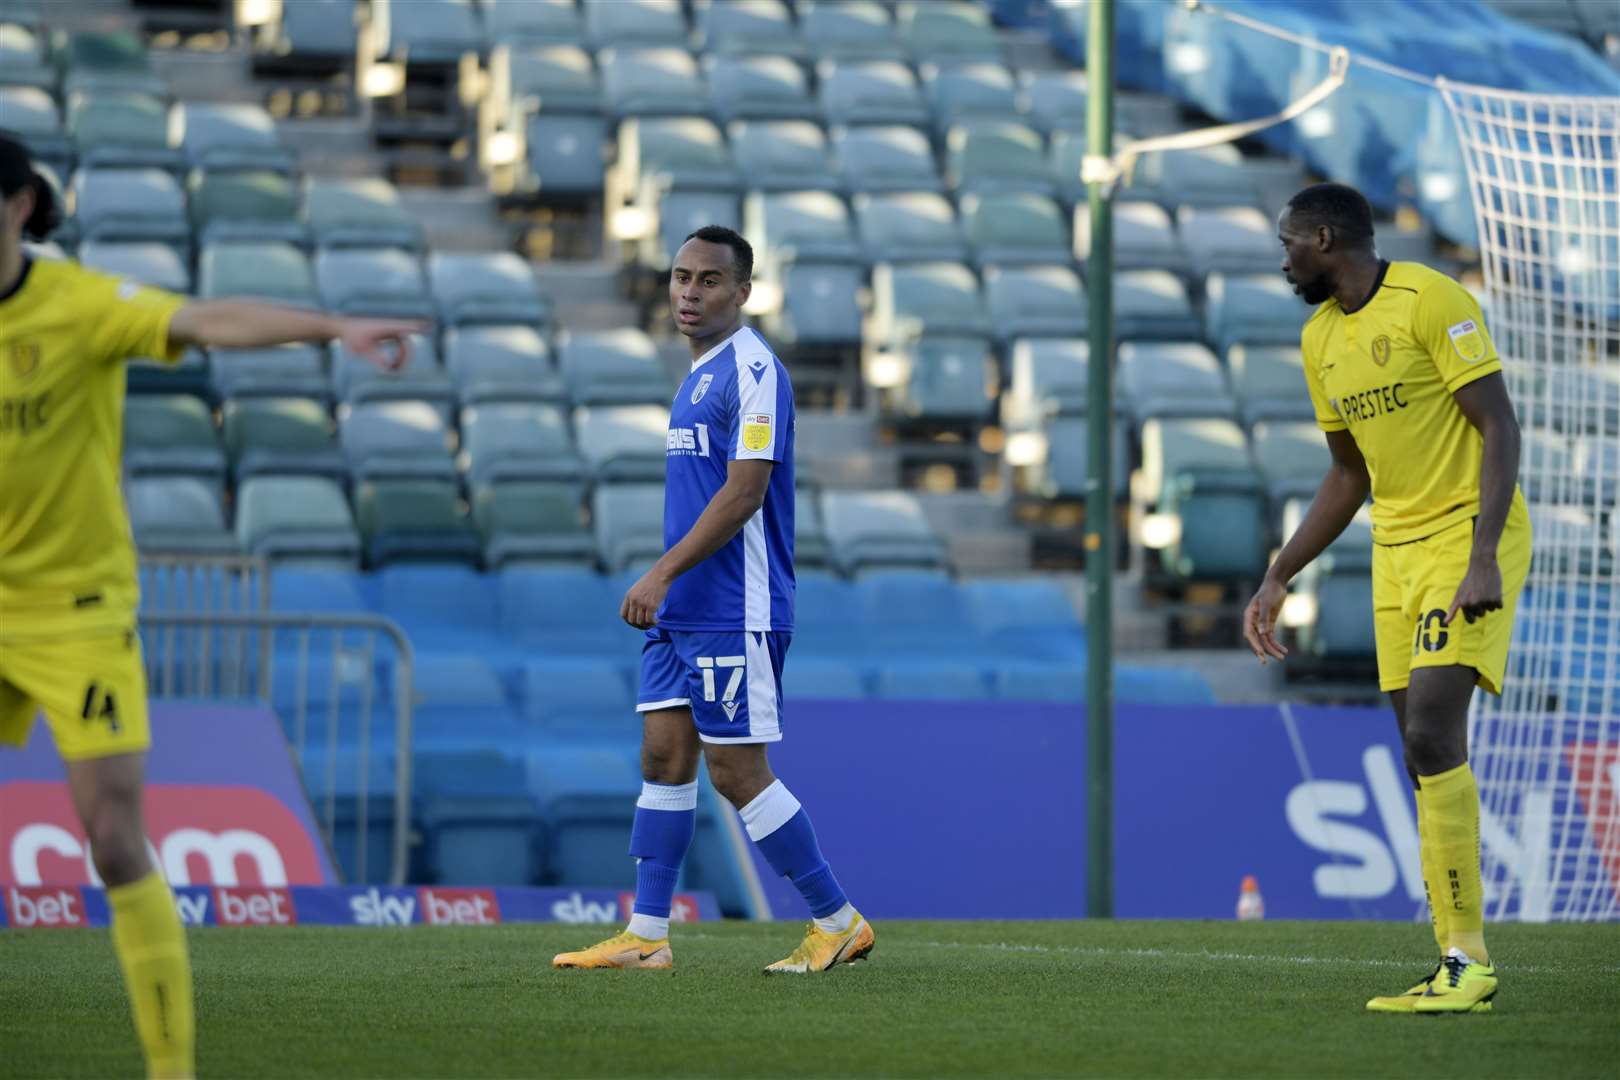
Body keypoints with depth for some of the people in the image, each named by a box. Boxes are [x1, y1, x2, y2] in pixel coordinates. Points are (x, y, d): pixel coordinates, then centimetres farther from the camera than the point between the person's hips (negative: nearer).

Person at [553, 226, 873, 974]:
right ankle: (645, 936, 8)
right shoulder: (701, 373, 16)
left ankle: (839, 924, 4)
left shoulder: (752, 370, -13)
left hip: (734, 614, -9)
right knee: (664, 758, 6)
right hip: (682, 611, 9)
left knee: (737, 773, -6)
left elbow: (743, 492, -20)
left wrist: (662, 574, -22)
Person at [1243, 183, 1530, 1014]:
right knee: (1425, 756, 2)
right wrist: (1278, 579, 18)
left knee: (1432, 731, -20)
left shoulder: (1430, 301, -13)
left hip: (1469, 538, -8)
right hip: (1396, 550, 8)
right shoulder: (1321, 338, 12)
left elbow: (1500, 428, -16)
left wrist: (1483, 557, -24)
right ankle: (1460, 969, 5)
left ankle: (1466, 958, -17)